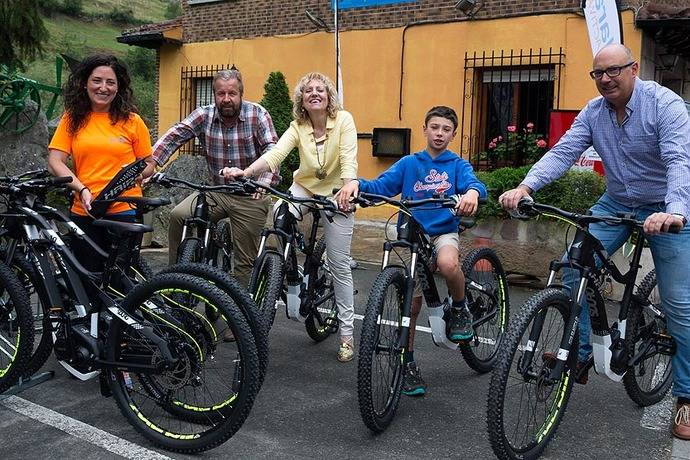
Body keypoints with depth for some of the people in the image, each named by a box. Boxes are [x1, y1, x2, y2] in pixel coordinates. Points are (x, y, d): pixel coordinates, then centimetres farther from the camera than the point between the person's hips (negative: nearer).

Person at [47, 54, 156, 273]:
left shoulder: (132, 121, 5)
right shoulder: (73, 119, 7)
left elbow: (149, 164, 10)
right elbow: (55, 162, 1)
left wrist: (136, 175, -12)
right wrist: (82, 190, -14)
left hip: (124, 210, -1)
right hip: (84, 211, 1)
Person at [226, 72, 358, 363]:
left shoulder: (343, 120, -15)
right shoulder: (298, 127, -8)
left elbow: (349, 159, -28)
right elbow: (275, 154, -23)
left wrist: (349, 187, -48)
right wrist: (245, 172, -41)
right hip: (304, 187, 3)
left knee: (339, 265, -2)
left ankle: (347, 332, 10)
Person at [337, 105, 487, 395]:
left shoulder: (458, 165, 3)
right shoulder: (408, 164, 5)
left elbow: (473, 183, -16)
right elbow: (380, 186, -7)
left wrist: (472, 192, -42)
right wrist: (356, 183, -28)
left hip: (444, 232, -1)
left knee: (448, 264, -36)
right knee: (412, 303, 4)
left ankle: (460, 310, -6)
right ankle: (408, 364, 22)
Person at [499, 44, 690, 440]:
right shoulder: (594, 112, -4)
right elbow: (563, 153, -15)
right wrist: (525, 187, -32)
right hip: (616, 203, 5)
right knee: (573, 269, -10)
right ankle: (579, 355, 7)